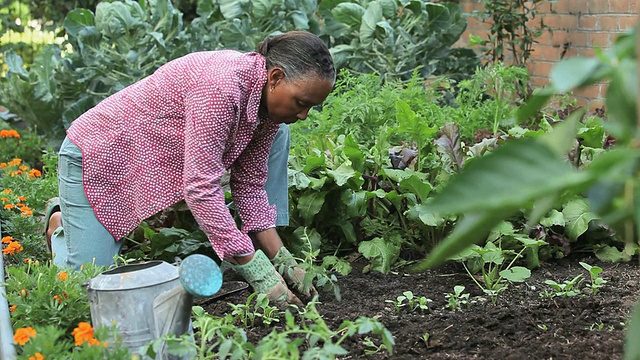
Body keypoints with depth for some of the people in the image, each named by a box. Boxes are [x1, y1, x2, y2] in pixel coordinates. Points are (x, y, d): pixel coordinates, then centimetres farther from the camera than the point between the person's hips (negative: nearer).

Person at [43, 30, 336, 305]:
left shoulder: (269, 100, -9)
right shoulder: (221, 86, -37)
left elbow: (250, 185, -4)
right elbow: (201, 187, -38)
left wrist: (283, 261, -12)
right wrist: (258, 272, -38)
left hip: (162, 158, 8)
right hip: (100, 156, -8)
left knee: (276, 136, 0)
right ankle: (60, 224, 20)